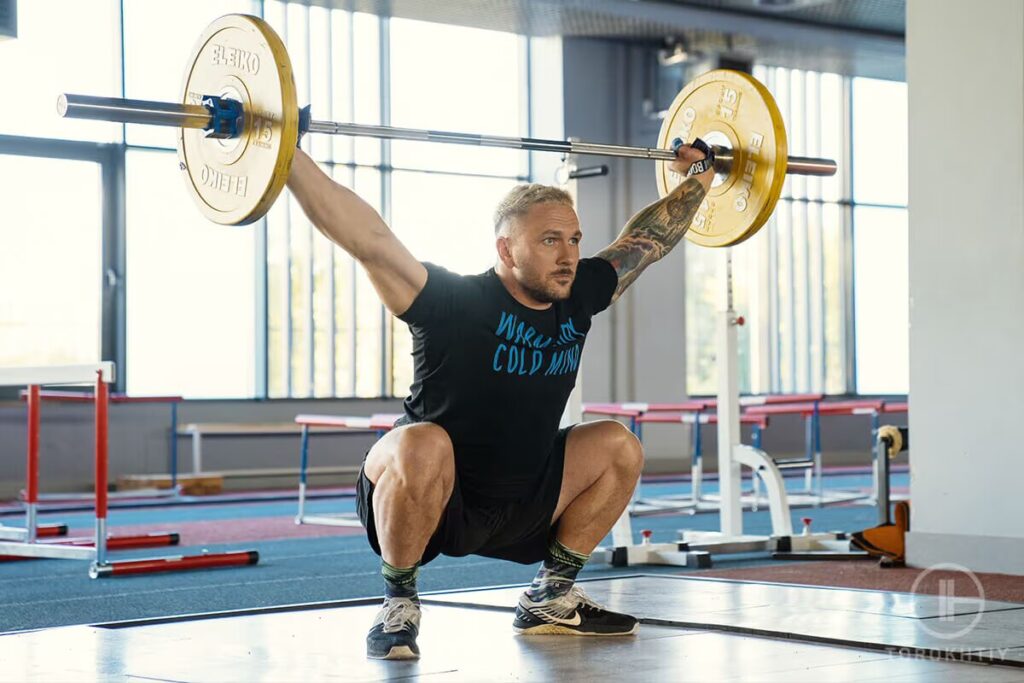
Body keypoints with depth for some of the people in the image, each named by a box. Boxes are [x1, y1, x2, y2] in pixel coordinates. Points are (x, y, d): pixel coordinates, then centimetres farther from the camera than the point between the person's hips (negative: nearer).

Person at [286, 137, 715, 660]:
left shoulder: (578, 298, -4)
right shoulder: (457, 303, -22)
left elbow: (646, 239, 11)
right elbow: (366, 239, -30)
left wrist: (698, 178, 18)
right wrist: (287, 154, -35)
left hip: (519, 508, 7)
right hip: (423, 499, -7)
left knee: (618, 447, 2)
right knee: (421, 447, -37)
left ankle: (549, 599, 12)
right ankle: (399, 607, -15)